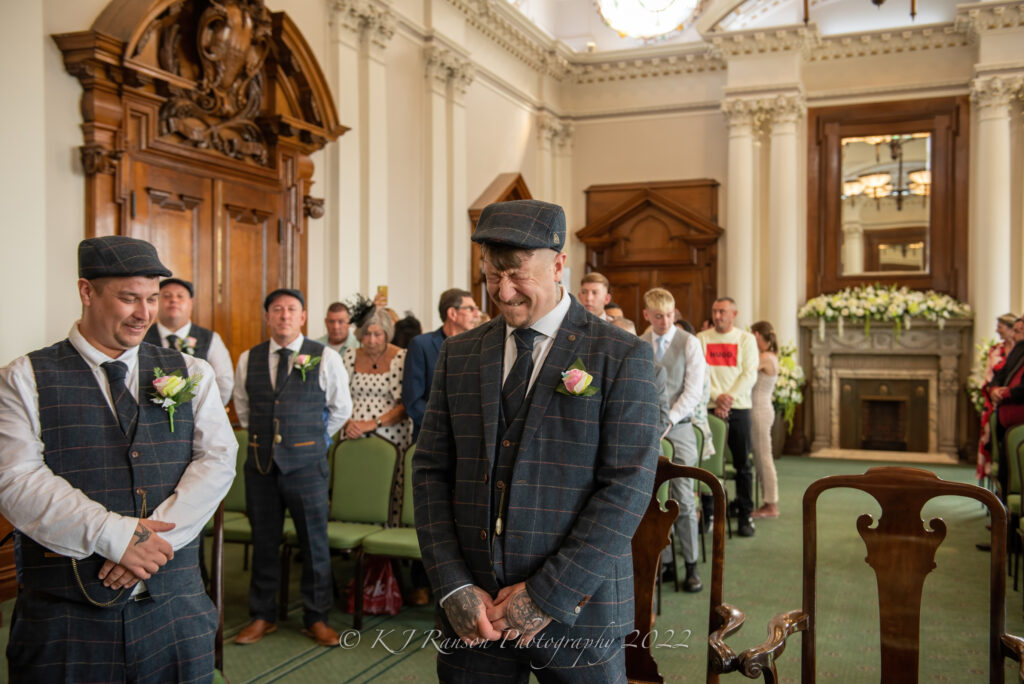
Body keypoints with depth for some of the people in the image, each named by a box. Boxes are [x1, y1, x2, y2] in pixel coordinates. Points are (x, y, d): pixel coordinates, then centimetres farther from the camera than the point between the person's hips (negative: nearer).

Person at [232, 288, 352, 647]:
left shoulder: (325, 358, -2)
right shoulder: (249, 359, 7)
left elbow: (341, 408, 10)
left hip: (306, 464, -2)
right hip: (261, 462, 3)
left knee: (314, 542, 4)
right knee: (263, 541, 12)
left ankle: (316, 619, 19)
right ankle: (262, 616, 27)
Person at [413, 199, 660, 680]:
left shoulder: (622, 357, -6)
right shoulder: (458, 355, 6)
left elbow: (628, 486, -12)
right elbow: (431, 471, 4)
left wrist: (548, 594, -14)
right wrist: (454, 587, -6)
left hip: (576, 610, -3)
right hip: (473, 609, 3)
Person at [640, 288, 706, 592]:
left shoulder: (689, 343, 0)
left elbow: (693, 390, -6)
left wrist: (668, 421, -15)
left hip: (678, 428, -2)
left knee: (683, 499, -2)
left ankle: (691, 567, 9)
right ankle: (664, 564, 15)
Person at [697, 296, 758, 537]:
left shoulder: (746, 339, 6)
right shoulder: (701, 338, 7)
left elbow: (750, 374, -1)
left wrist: (730, 397, -13)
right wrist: (717, 397, -14)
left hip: (738, 408, 0)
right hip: (709, 408, 0)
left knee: (742, 464, 1)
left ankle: (745, 515, 8)